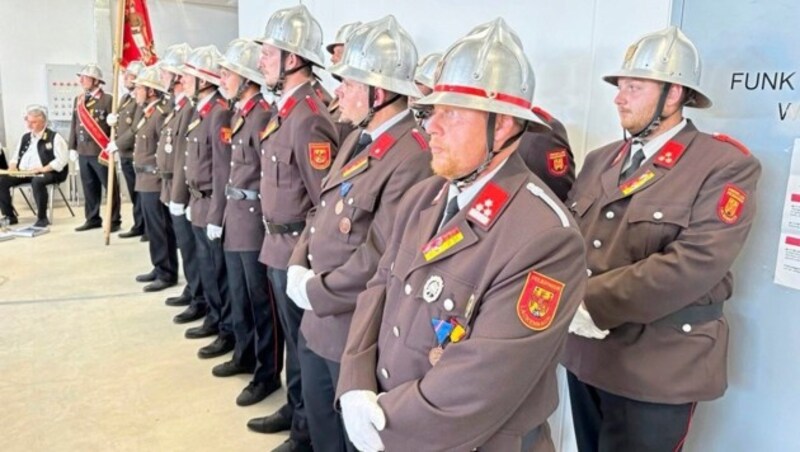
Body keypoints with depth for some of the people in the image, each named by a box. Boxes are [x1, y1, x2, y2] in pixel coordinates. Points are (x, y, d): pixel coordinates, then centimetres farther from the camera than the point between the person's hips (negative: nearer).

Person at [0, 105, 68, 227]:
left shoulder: (54, 137, -2)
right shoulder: (25, 137, 20)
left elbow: (61, 159, -12)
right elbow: (16, 156, 27)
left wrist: (44, 169, -23)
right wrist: (13, 166, 4)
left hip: (48, 173, -7)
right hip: (23, 173, 7)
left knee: (37, 181, -39)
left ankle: (42, 218, -27)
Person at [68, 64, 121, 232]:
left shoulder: (107, 99, -6)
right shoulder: (78, 100, 14)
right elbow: (74, 125, 17)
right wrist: (72, 147, 13)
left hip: (101, 151, -6)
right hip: (83, 152, 7)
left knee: (110, 187, 1)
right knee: (89, 187, 12)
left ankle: (114, 220, 8)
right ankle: (93, 219, 22)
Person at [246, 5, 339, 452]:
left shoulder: (308, 119, -21)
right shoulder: (285, 110, 10)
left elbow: (328, 203, -22)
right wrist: (279, 240, 16)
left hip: (296, 250, -9)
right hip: (280, 245, 9)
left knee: (306, 340, 6)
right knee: (294, 336, 22)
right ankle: (295, 408, 40)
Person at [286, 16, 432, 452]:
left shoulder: (413, 157, -24)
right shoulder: (357, 140, 8)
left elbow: (383, 256, -26)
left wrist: (316, 293, -15)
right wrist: (299, 266, -1)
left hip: (356, 329, -9)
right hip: (317, 319, 9)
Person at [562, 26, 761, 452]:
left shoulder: (726, 166, -10)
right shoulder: (600, 160, 11)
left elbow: (693, 265, -22)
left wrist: (592, 303, -21)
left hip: (657, 369, -6)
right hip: (585, 353, 6)